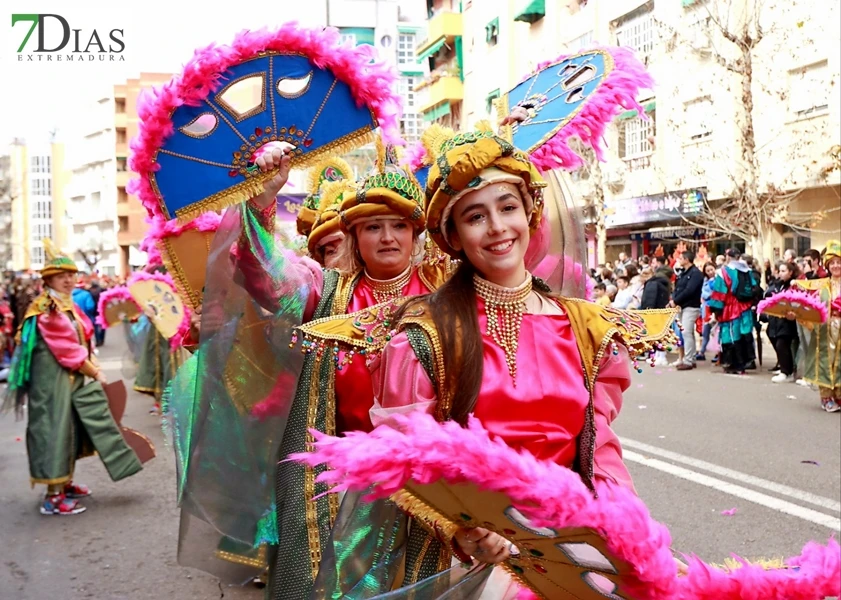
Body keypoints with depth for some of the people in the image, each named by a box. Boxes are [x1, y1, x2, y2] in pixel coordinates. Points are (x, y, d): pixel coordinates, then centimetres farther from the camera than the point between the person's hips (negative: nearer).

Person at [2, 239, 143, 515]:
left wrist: (93, 369, 0)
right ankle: (53, 497, 2)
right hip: (53, 380, -9)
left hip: (76, 378, 9)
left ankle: (67, 484, 26)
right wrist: (95, 373, -13)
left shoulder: (68, 306, 13)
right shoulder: (46, 311, -16)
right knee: (55, 430, -5)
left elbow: (82, 343, 14)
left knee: (74, 429, 14)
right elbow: (66, 350, -19)